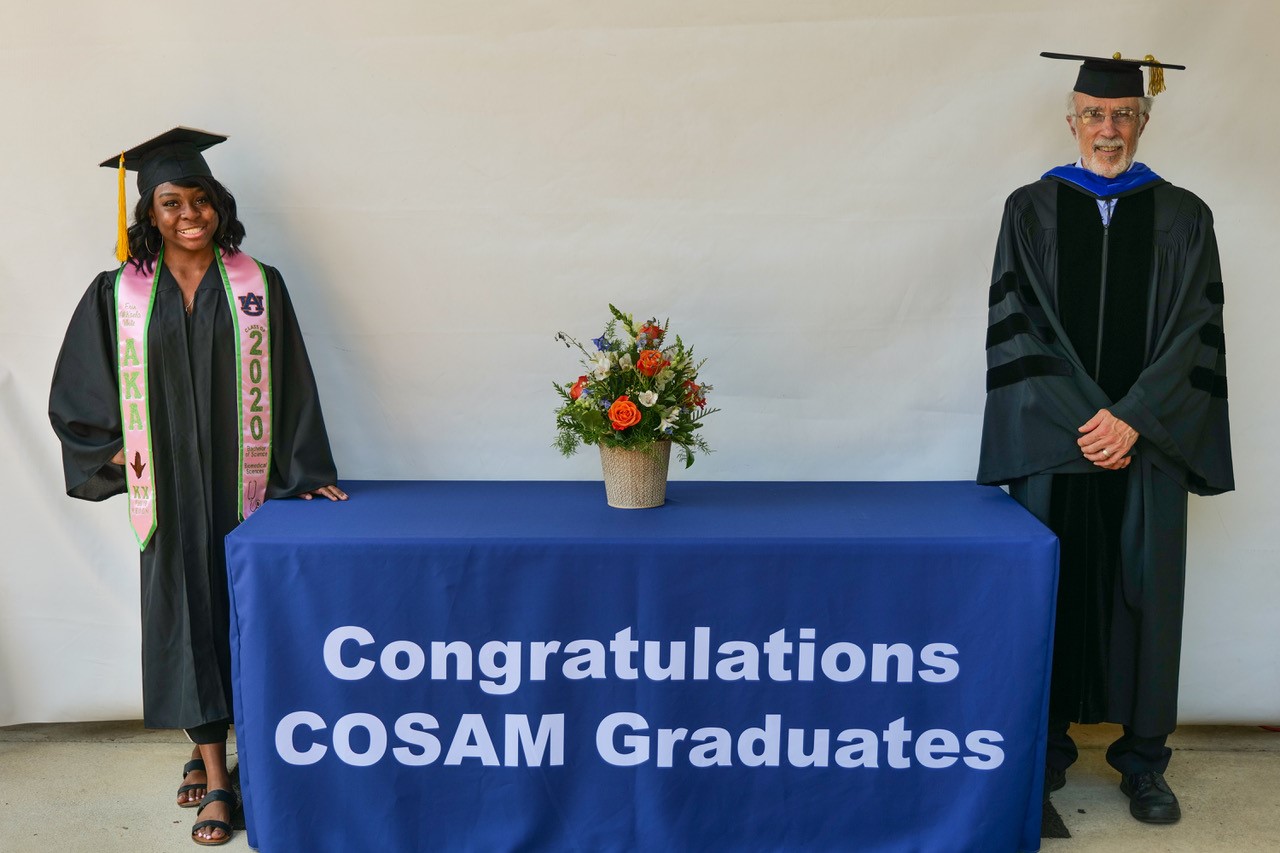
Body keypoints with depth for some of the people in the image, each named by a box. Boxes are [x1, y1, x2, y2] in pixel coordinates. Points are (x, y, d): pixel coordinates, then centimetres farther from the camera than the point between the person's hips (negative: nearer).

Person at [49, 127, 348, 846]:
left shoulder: (257, 287, 0)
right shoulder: (117, 294, 2)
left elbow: (290, 385, 0)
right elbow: (77, 396, 9)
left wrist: (306, 472, -4)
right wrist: (120, 458, 0)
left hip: (243, 489, 0)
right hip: (170, 495, 1)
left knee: (239, 615, 5)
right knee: (187, 619, 4)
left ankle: (211, 751, 25)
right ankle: (214, 774, 14)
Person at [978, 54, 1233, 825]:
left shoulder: (1182, 217, 8)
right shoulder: (1032, 210, 5)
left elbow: (1193, 335, 0)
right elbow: (1015, 328, -3)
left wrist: (1131, 421, -13)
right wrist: (1082, 423, -12)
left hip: (1148, 441, 1)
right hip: (1052, 441, 0)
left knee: (1145, 591, 5)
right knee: (1052, 586, 4)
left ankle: (1144, 760, 19)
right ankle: (1047, 749, 19)